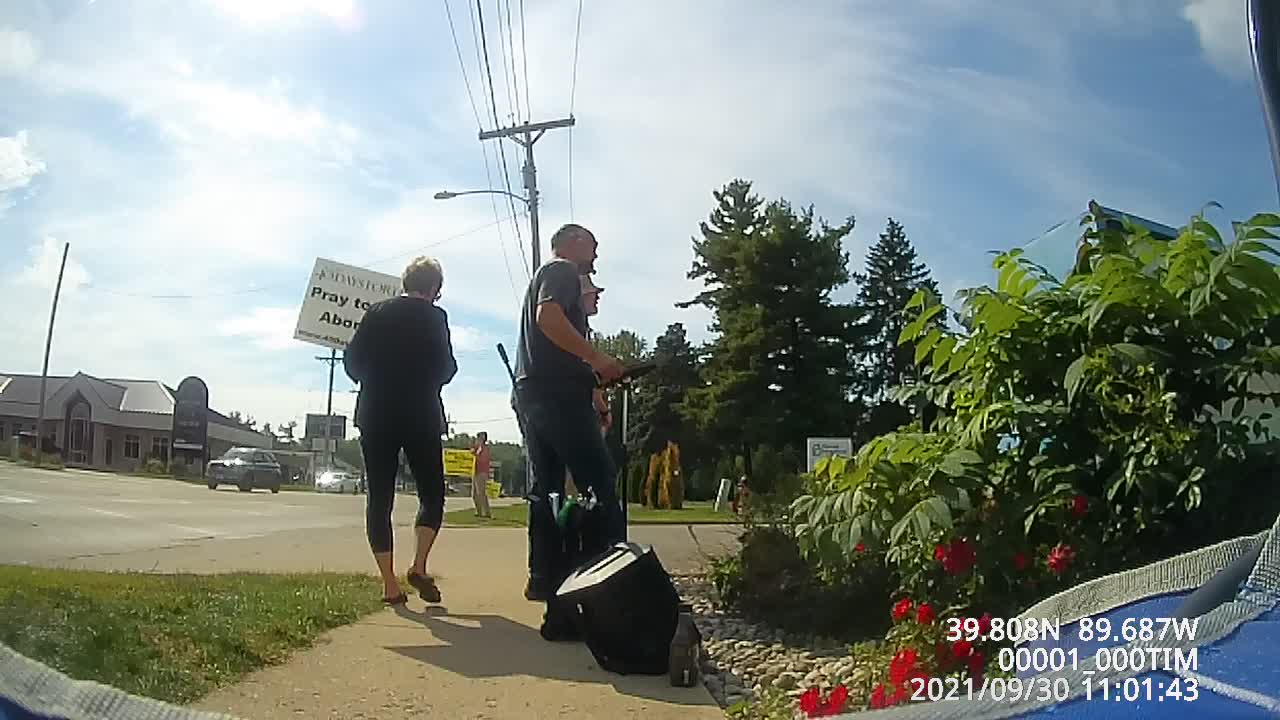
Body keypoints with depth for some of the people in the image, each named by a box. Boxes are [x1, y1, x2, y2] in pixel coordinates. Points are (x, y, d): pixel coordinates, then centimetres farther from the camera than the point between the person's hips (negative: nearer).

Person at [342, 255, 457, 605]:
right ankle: (419, 566, -6)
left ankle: (389, 583, 3)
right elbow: (445, 368, -6)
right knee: (432, 492, 10)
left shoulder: (376, 312, 7)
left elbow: (352, 360, 5)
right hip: (420, 416, -3)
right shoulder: (433, 315, -3)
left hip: (375, 416, 3)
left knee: (379, 498, 6)